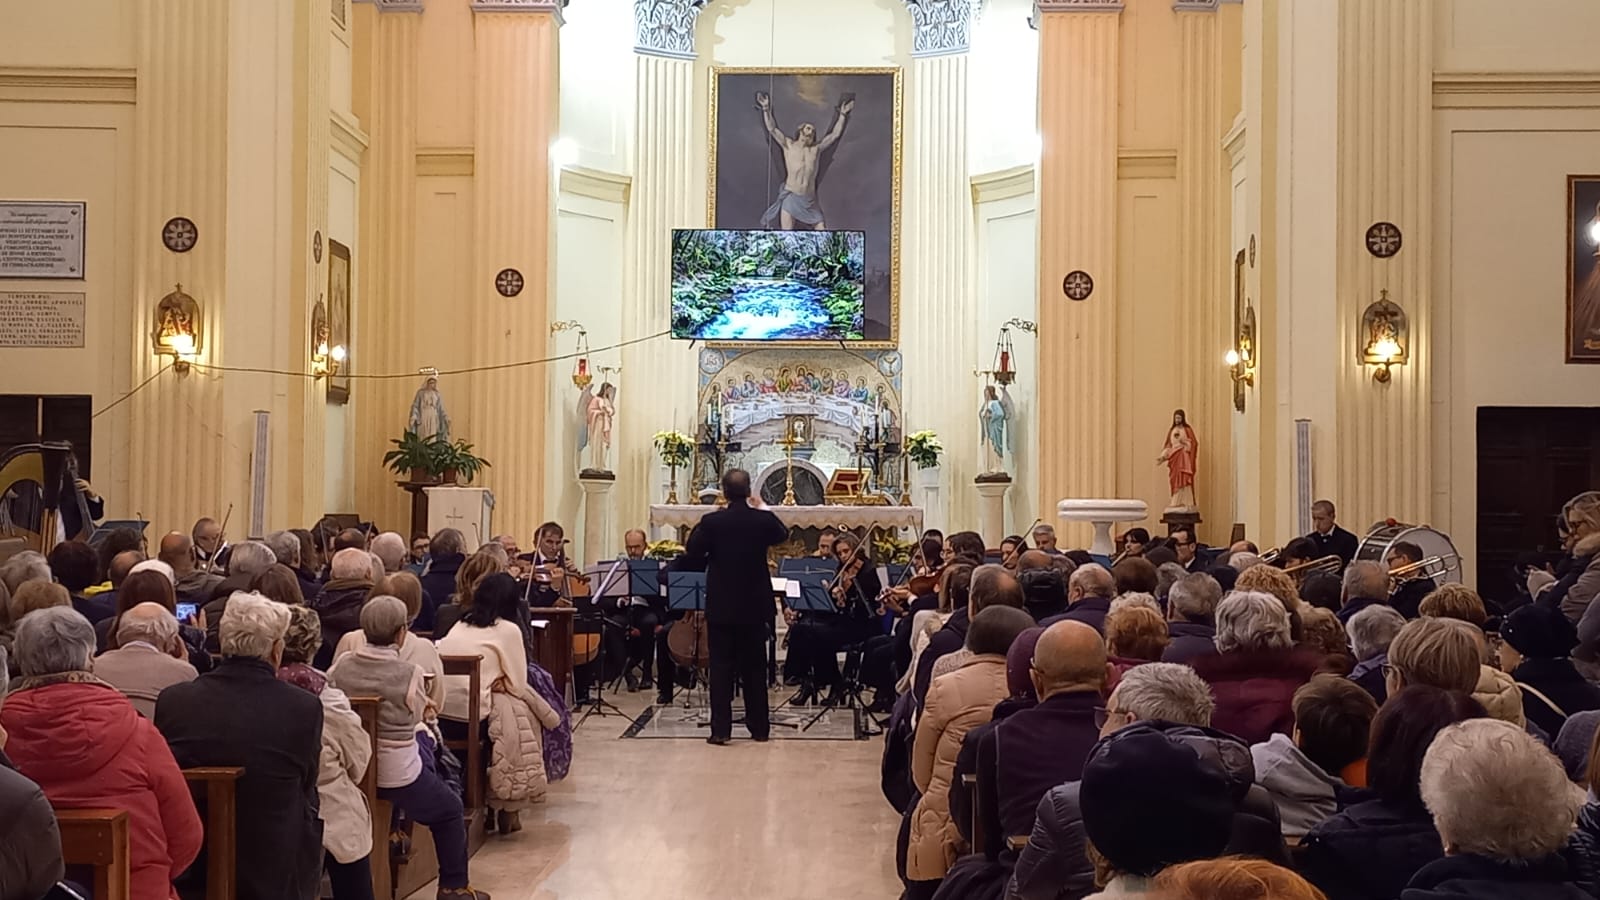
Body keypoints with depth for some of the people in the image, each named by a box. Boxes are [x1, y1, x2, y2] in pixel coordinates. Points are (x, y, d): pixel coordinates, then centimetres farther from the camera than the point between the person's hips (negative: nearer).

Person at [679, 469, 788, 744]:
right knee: (754, 668, 12)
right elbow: (783, 535, 15)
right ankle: (759, 727, 16)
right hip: (755, 607, 2)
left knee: (721, 667, 3)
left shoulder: (712, 522, -12)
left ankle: (721, 729, -1)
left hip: (721, 607, -2)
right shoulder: (764, 519, -7)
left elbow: (690, 558, -6)